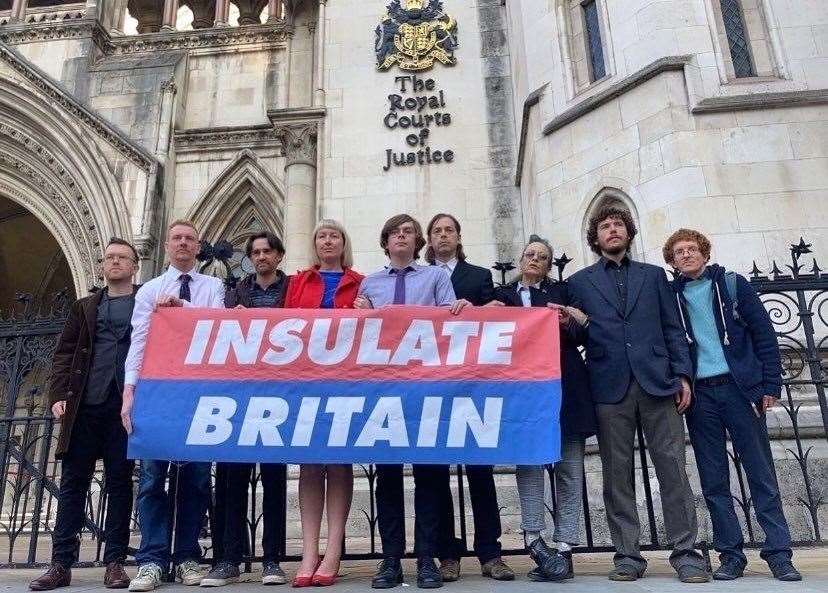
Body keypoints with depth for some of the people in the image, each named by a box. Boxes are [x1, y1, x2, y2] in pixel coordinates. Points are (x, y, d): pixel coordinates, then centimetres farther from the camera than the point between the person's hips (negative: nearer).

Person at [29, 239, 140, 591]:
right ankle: (61, 564, 9)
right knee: (73, 481, 3)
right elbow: (64, 353, 12)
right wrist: (59, 395, 0)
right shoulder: (85, 308, 17)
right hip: (85, 406, 3)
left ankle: (115, 561, 9)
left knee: (120, 482, 2)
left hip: (127, 406, -2)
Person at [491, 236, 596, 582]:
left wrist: (567, 323, -13)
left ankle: (564, 546, 3)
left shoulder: (562, 292, 16)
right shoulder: (502, 295, 18)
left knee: (569, 466, -2)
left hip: (564, 385, 0)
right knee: (528, 458, -9)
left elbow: (582, 334, 8)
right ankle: (533, 539, -6)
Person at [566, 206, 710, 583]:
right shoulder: (579, 282, 14)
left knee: (672, 466, -1)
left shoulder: (653, 275, 17)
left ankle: (685, 552, 7)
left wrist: (683, 374, 2)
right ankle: (628, 555, 9)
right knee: (617, 473, 1)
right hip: (610, 386, 0)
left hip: (657, 381, 1)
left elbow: (673, 329, 11)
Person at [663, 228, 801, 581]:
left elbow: (764, 333, 4)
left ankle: (778, 553, 11)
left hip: (740, 387, -1)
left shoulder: (732, 284, 6)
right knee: (714, 480, 5)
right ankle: (731, 554, 14)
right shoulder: (671, 296, 8)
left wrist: (770, 384, -2)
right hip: (699, 394, 1)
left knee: (761, 473, 2)